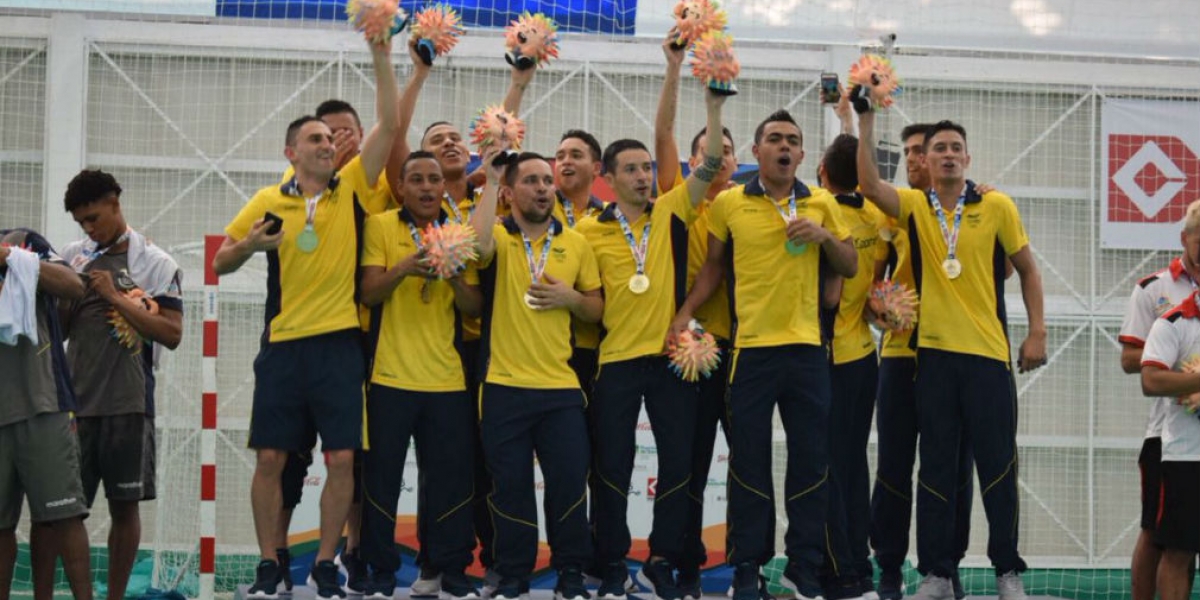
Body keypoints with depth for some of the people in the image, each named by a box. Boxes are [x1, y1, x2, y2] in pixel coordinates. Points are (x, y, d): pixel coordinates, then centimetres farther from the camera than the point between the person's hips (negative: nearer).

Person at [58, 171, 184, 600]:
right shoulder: (73, 257, 13)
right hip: (76, 400, 3)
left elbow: (172, 334, -8)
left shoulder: (155, 264, 2)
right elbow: (57, 329, 18)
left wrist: (114, 297, -11)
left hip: (128, 403, -3)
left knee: (125, 505, 1)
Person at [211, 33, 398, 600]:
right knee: (270, 458, 2)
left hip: (340, 344, 0)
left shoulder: (352, 188, 5)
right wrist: (248, 245, -10)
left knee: (342, 459, -2)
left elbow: (388, 125, -5)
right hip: (283, 344, 0)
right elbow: (221, 263, 12)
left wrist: (381, 57, -11)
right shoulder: (270, 200, 6)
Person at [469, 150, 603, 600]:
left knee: (569, 481, 1)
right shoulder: (499, 236, 0)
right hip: (504, 385, -2)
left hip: (561, 385, 2)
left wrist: (571, 298, -6)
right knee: (510, 484, 4)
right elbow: (477, 246, -26)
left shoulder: (576, 243, 9)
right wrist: (490, 183, -20)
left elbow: (598, 309, 15)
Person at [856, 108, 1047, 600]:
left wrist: (1036, 333, 1)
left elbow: (1027, 269, 7)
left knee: (998, 465, 3)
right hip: (933, 352, 1)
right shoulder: (914, 206, 4)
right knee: (937, 466, 6)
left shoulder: (997, 205, 1)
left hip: (987, 353, -1)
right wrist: (866, 121, -17)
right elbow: (868, 182, -13)